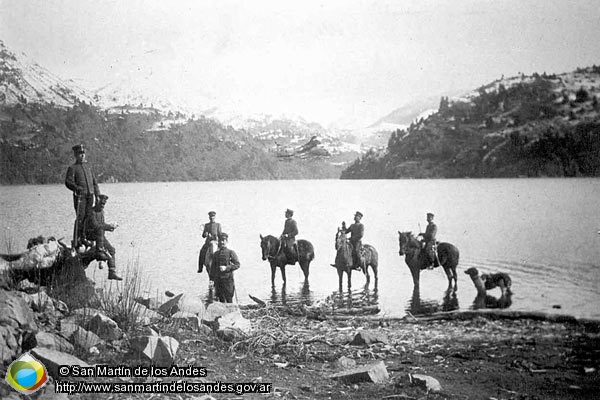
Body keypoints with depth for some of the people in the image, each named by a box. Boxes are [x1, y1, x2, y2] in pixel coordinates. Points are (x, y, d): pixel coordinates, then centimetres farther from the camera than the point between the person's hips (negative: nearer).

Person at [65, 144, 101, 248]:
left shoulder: (88, 167, 19)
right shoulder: (72, 168, 1)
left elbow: (95, 182, 19)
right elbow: (68, 182, -12)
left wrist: (97, 195, 11)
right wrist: (77, 188, -30)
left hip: (90, 196, 6)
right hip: (80, 196, -6)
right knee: (80, 218, -9)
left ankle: (84, 239, 16)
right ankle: (76, 241, -5)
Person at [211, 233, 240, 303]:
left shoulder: (231, 252, -2)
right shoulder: (216, 253, 11)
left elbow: (237, 264, -8)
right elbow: (213, 267, 15)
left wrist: (226, 268, -19)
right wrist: (213, 278, 10)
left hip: (228, 278, -4)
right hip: (218, 279, 4)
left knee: (229, 298, -3)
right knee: (221, 298, 7)